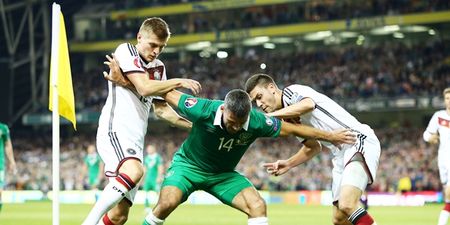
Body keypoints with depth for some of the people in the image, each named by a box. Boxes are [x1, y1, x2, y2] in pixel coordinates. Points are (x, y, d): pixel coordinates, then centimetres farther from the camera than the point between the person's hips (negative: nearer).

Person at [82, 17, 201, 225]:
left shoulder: (158, 68, 21)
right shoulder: (125, 51, -2)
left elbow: (161, 109, 23)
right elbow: (144, 88, -14)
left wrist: (194, 125, 15)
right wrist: (178, 82, -6)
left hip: (135, 141, 8)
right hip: (115, 130, -8)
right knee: (134, 171, -37)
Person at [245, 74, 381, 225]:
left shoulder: (291, 92, -6)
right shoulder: (288, 117, 20)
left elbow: (308, 104, -30)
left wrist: (268, 116, -26)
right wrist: (288, 164, 13)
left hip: (359, 140, -10)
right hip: (341, 155, 10)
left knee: (346, 205, -29)